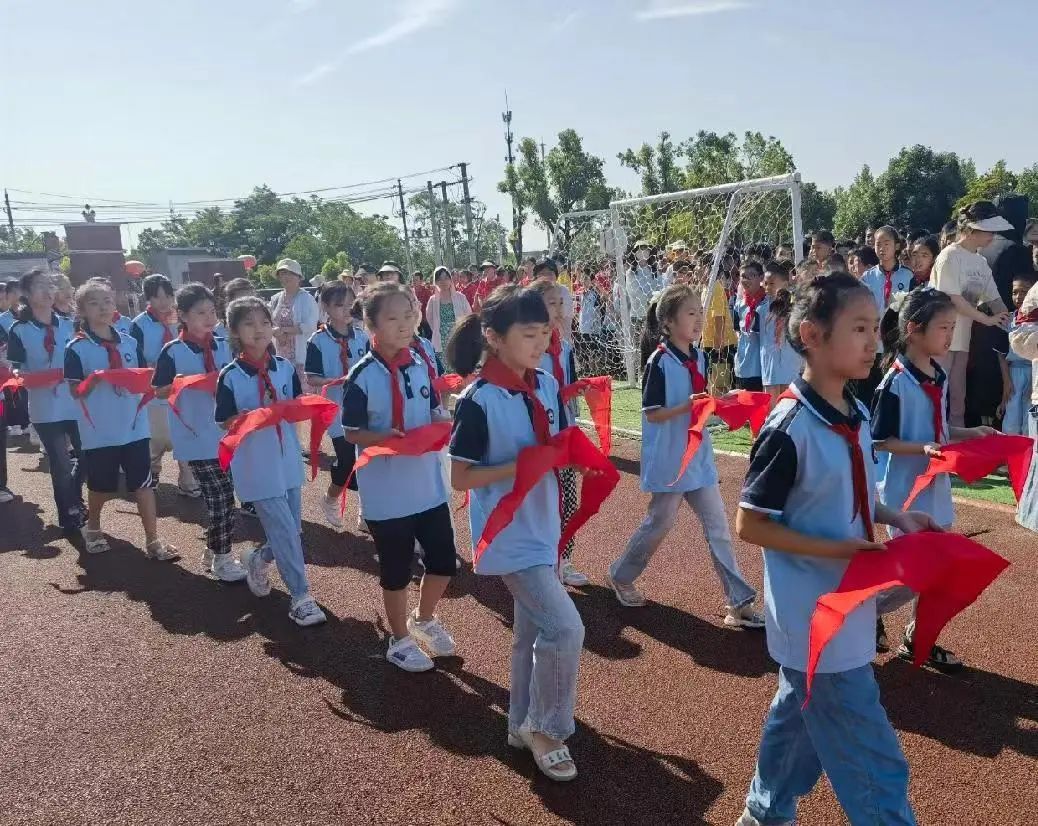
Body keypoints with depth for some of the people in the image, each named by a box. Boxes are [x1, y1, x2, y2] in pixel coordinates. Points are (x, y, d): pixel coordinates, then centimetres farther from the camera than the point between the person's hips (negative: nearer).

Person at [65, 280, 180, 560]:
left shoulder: (130, 343, 6)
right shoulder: (76, 348, -6)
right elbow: (75, 391, -7)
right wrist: (95, 379, -23)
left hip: (134, 426, 3)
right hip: (99, 430, -2)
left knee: (144, 483, 2)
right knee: (101, 486, 13)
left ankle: (152, 540, 8)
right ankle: (92, 527, 40)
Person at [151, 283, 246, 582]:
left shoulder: (224, 346, 6)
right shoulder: (172, 351, -7)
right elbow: (159, 391, -3)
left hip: (225, 432, 5)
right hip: (196, 436, -5)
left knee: (221, 497, 11)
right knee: (220, 497, -4)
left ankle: (213, 551, 28)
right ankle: (221, 558, 11)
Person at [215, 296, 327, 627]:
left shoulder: (285, 367, 1)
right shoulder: (230, 376, -9)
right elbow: (225, 422, -7)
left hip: (288, 460, 5)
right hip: (256, 466, -5)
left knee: (292, 530, 13)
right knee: (285, 531, -5)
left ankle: (258, 560, 42)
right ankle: (300, 598, 6)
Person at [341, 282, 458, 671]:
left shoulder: (422, 364, 1)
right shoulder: (362, 376, -15)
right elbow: (351, 432, -10)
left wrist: (442, 421, -10)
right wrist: (386, 438, -27)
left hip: (428, 483, 5)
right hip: (386, 491, -5)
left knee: (445, 558, 14)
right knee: (396, 568, 10)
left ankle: (424, 618, 42)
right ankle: (400, 639, 33)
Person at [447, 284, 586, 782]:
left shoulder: (547, 387, 2)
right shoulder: (478, 401, -18)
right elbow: (461, 478, -15)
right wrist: (522, 466, -24)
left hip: (541, 526, 7)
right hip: (508, 533, -7)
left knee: (533, 630, 18)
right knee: (565, 628, -10)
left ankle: (524, 724, 36)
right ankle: (546, 728, 14)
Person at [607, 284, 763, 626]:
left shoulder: (699, 358, 6)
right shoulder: (659, 362, -16)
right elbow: (651, 414, -17)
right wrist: (687, 406, -29)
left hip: (698, 455, 7)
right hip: (669, 458, -7)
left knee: (718, 526, 6)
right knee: (660, 522, 7)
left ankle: (739, 602, 12)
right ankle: (620, 575, 31)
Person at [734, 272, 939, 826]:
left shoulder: (857, 416, 2)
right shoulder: (790, 429, -23)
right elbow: (749, 524, -19)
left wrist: (894, 517, -1)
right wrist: (838, 550, -21)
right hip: (815, 619, -8)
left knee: (799, 717, 25)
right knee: (874, 765, 3)